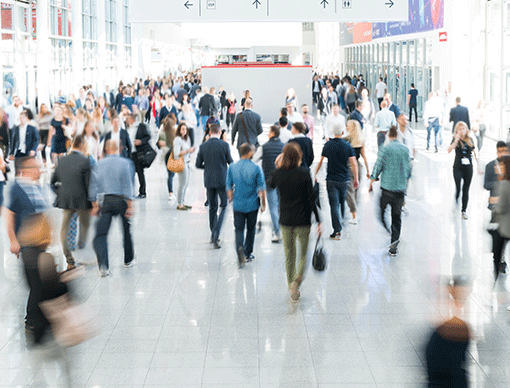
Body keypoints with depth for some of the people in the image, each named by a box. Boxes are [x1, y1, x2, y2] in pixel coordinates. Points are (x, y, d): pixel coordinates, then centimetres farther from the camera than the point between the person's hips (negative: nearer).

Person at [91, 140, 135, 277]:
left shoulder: (100, 164, 3)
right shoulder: (125, 163, -3)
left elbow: (95, 184, 4)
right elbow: (127, 185, -7)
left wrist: (95, 205, 12)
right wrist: (130, 205, -6)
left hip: (105, 201, 1)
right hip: (121, 200, 0)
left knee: (101, 233, -3)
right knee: (126, 231, 18)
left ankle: (103, 265, -20)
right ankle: (128, 260, 31)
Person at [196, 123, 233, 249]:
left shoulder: (203, 146, -1)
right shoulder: (224, 145, -10)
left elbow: (198, 165, 4)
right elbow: (231, 162, -3)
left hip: (209, 180, 3)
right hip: (222, 180, -3)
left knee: (212, 208, 14)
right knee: (224, 206, 4)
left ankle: (213, 235, 21)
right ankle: (216, 234, -12)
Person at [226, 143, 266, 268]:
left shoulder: (232, 168, -2)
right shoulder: (256, 168, -11)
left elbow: (229, 187, 5)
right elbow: (261, 188, -7)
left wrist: (231, 199, 21)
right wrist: (263, 203, 6)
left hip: (238, 205, 1)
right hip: (252, 205, -1)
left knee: (239, 229, 4)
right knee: (251, 229, 15)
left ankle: (240, 248, -22)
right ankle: (248, 253, 24)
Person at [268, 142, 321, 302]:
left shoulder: (278, 173, -6)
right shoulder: (304, 173, -13)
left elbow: (270, 184, 18)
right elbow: (311, 198, -11)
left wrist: (278, 166, 16)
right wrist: (318, 221, -5)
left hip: (285, 221, 2)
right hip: (303, 220, -2)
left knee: (289, 255, 15)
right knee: (303, 253, 12)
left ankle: (292, 289, 21)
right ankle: (298, 278, -14)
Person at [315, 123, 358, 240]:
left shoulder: (328, 145, -2)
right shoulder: (347, 146, -4)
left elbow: (321, 161, 5)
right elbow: (353, 163, -8)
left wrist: (315, 174, 17)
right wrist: (356, 179, -1)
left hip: (331, 180, -1)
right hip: (344, 179, 1)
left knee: (334, 205, -3)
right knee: (343, 203, 19)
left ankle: (337, 231, -9)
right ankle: (344, 224, 33)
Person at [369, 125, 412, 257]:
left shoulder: (386, 148, -9)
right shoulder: (405, 149, 7)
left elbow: (378, 166, -8)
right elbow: (408, 168, 15)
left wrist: (371, 182, 5)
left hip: (387, 187, -4)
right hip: (401, 189, 4)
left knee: (381, 212, 8)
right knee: (397, 217, 10)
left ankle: (393, 237, -12)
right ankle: (394, 248, 10)